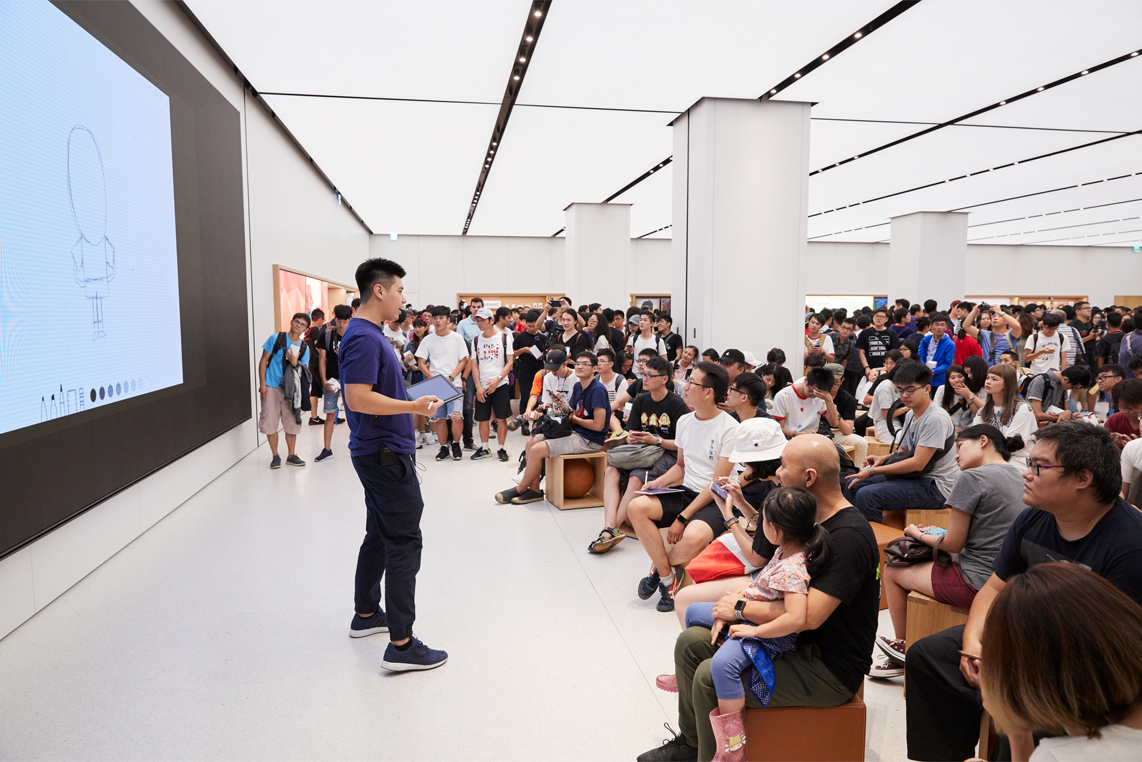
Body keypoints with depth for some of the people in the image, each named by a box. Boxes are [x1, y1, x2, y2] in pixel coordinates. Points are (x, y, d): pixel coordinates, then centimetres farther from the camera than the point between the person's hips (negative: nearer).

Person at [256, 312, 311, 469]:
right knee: (270, 423, -2)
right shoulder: (276, 338, -2)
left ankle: (291, 455, 19)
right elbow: (263, 360, -1)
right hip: (272, 387, -3)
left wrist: (294, 363, -16)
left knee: (292, 423, 6)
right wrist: (262, 383, -7)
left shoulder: (304, 348, 5)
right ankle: (275, 456, 12)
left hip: (291, 389, 3)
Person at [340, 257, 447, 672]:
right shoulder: (363, 338, -19)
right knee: (404, 542, -8)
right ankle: (401, 644, -4)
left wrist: (413, 403, 22)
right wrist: (414, 406, -22)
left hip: (380, 453, 11)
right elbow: (359, 399, -27)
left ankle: (366, 614, 33)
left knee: (380, 535, 19)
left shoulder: (371, 335, 14)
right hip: (385, 455, -11)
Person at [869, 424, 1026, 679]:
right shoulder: (1018, 475, 10)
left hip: (978, 582, -9)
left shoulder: (971, 477, -16)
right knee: (918, 563, 24)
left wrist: (918, 534, 6)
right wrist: (935, 532, 14)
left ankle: (901, 648, 30)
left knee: (892, 570, 10)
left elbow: (953, 544, -13)